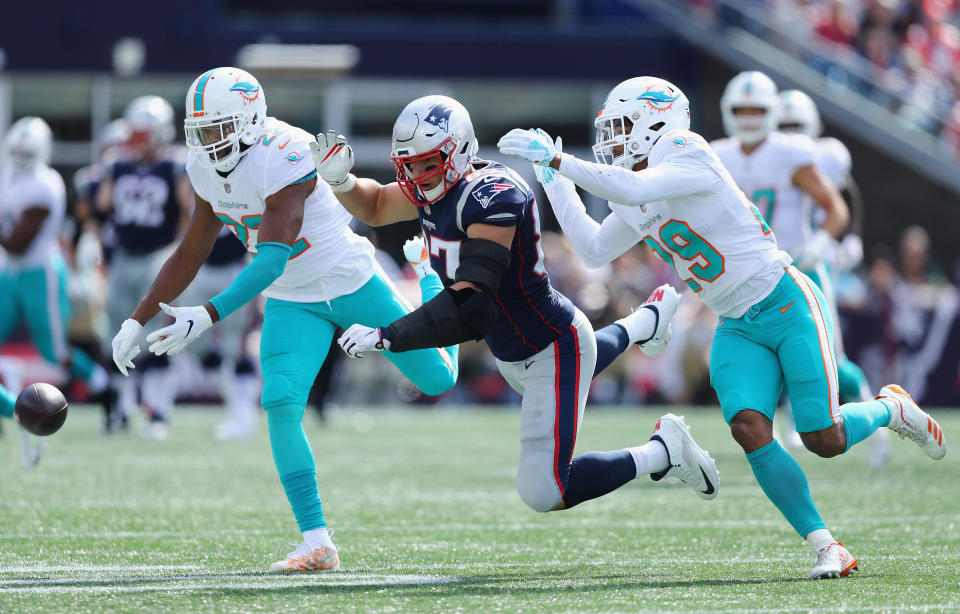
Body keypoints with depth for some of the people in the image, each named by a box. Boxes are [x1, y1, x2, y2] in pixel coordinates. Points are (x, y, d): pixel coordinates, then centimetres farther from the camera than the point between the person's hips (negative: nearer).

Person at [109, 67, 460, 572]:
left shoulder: (283, 157, -31)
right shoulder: (206, 169, -7)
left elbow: (272, 259, -39)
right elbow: (188, 257, 6)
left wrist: (207, 316, -48)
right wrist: (136, 321, 0)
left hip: (351, 283, -5)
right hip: (292, 303, 5)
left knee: (438, 380, 11)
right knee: (281, 405, -18)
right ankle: (317, 543, -14)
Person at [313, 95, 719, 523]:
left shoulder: (494, 199, -33)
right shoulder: (435, 188, -7)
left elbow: (470, 309, -40)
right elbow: (374, 207, 16)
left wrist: (387, 337, -40)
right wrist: (340, 179, -6)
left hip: (555, 348, -10)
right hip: (512, 355, 10)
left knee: (544, 494, -14)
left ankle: (662, 452, 3)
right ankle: (643, 324, 63)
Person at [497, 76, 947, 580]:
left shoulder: (686, 155, -16)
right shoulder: (635, 202, 9)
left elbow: (636, 188, -33)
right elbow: (594, 250, 19)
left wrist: (558, 159, -30)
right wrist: (552, 177, 15)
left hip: (787, 306, -7)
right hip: (738, 329, 7)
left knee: (825, 440, -10)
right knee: (749, 430, -17)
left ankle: (892, 409, 24)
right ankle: (826, 547, -9)